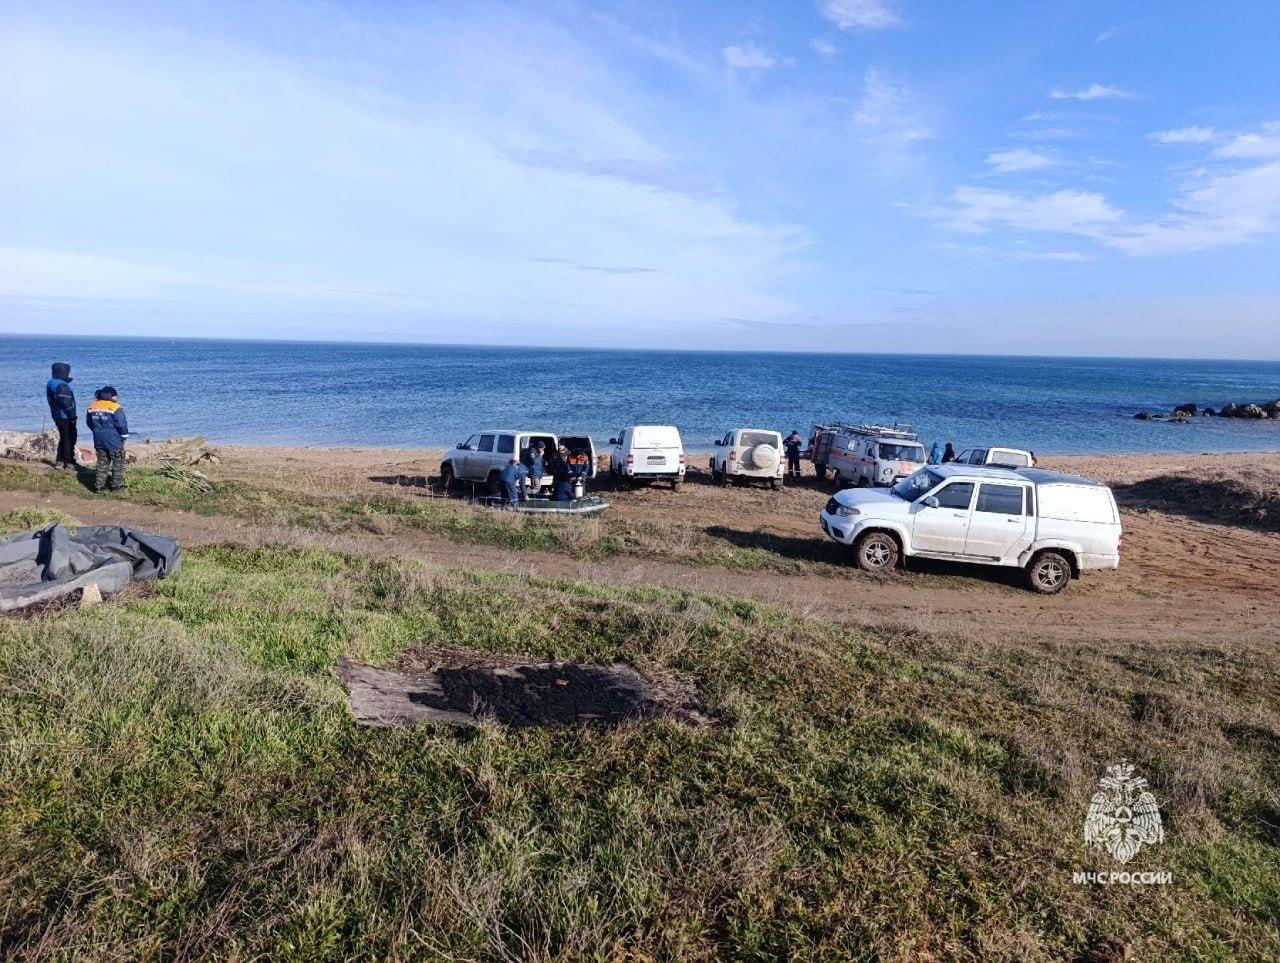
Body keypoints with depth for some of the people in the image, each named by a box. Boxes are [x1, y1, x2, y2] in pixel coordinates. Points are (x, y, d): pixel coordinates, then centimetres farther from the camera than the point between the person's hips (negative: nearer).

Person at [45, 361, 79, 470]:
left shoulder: (50, 383, 9)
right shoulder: (62, 385, -22)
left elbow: (50, 400, 15)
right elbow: (66, 403, -23)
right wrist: (72, 416, -16)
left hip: (56, 415, 10)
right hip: (65, 417, -10)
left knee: (63, 438, 20)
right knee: (70, 439, -1)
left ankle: (59, 461, 25)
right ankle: (69, 463, 1)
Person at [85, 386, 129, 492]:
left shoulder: (92, 407, 3)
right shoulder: (115, 408, -17)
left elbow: (89, 422, 13)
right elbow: (122, 424, -17)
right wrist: (124, 435, 0)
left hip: (99, 441, 5)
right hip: (114, 441, -5)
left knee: (102, 463, 15)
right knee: (118, 463, 9)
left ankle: (99, 485, 12)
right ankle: (116, 485, 12)